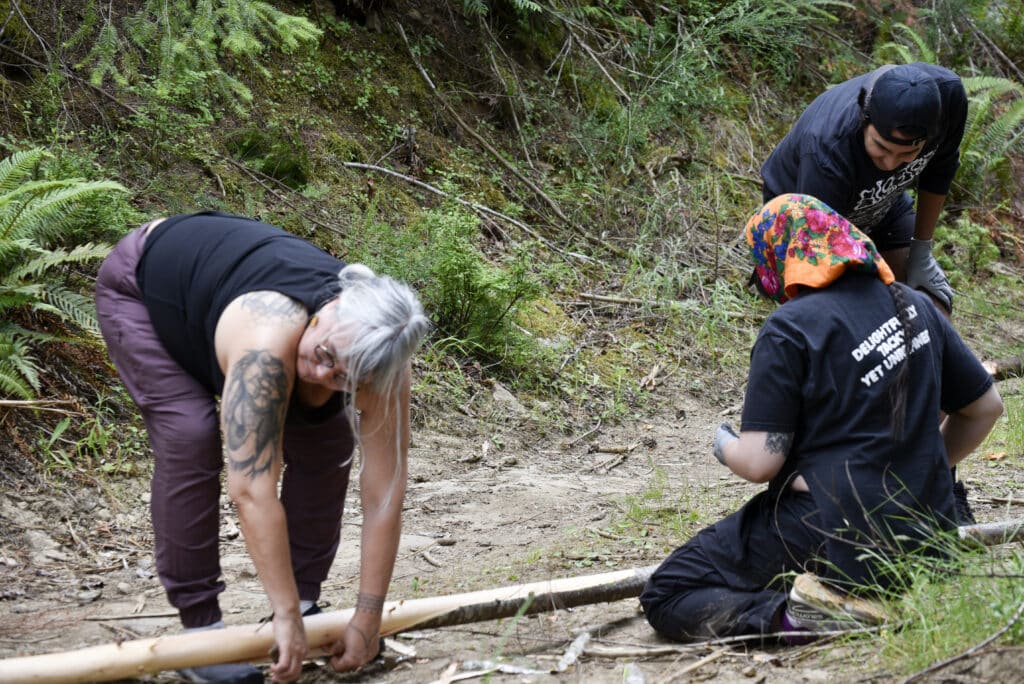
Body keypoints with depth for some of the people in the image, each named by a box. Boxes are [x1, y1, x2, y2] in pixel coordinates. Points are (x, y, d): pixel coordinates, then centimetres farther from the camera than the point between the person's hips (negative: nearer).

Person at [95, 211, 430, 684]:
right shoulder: (267, 342, -46)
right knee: (190, 436, -23)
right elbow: (251, 489, -47)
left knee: (326, 438, -7)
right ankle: (199, 630, -13)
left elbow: (384, 493, -25)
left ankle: (305, 602, 6)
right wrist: (284, 618, -44)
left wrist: (368, 619, -27)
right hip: (143, 284, -5)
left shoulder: (379, 363, -29)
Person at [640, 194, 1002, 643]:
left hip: (836, 543, -8)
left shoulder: (789, 329, -14)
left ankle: (797, 615, -18)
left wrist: (724, 447, 6)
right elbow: (986, 407, 16)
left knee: (664, 597, 0)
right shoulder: (915, 306, 6)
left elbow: (759, 463, -16)